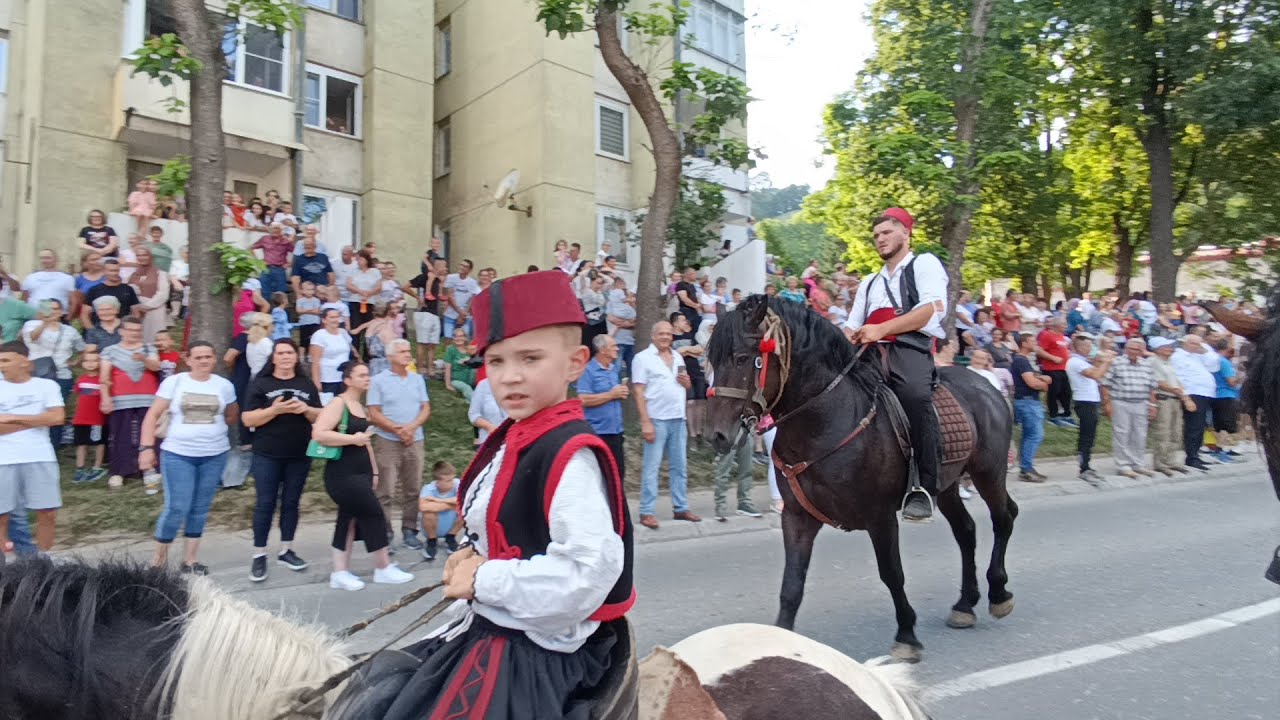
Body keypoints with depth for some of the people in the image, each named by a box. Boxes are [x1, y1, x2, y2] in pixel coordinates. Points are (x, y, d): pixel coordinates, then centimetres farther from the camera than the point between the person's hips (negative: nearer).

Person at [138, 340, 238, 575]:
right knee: (176, 508, -6)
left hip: (214, 455, 2)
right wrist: (146, 447, -9)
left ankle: (190, 560, 18)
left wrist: (212, 428, 11)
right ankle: (159, 557, 15)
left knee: (200, 509, 8)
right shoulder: (174, 382, -1)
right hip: (177, 454, -2)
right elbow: (152, 416, -2)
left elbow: (232, 416, 20)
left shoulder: (224, 385, 4)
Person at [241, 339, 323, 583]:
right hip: (267, 455, -3)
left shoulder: (307, 384, 8)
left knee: (291, 502, 10)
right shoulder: (260, 384, -1)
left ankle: (285, 551, 21)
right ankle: (259, 555, 9)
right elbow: (248, 419, -7)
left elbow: (321, 417, 9)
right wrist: (275, 409, -21)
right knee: (265, 504, 0)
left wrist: (306, 409, -12)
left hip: (300, 455, 3)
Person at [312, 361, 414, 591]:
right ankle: (384, 569, 9)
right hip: (342, 474, -9)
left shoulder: (361, 407, 15)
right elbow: (318, 434, -24)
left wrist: (373, 471, 20)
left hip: (361, 473, 9)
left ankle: (340, 573, 16)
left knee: (349, 519, 10)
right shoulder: (338, 404, -13)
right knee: (374, 516, -4)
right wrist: (352, 439, -21)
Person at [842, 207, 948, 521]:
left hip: (912, 351, -6)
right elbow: (852, 328, 27)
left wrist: (881, 329, -15)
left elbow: (932, 308, -5)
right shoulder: (870, 283, 33)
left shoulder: (925, 263, 14)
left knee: (914, 395, -36)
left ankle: (924, 487, -26)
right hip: (872, 355, 6)